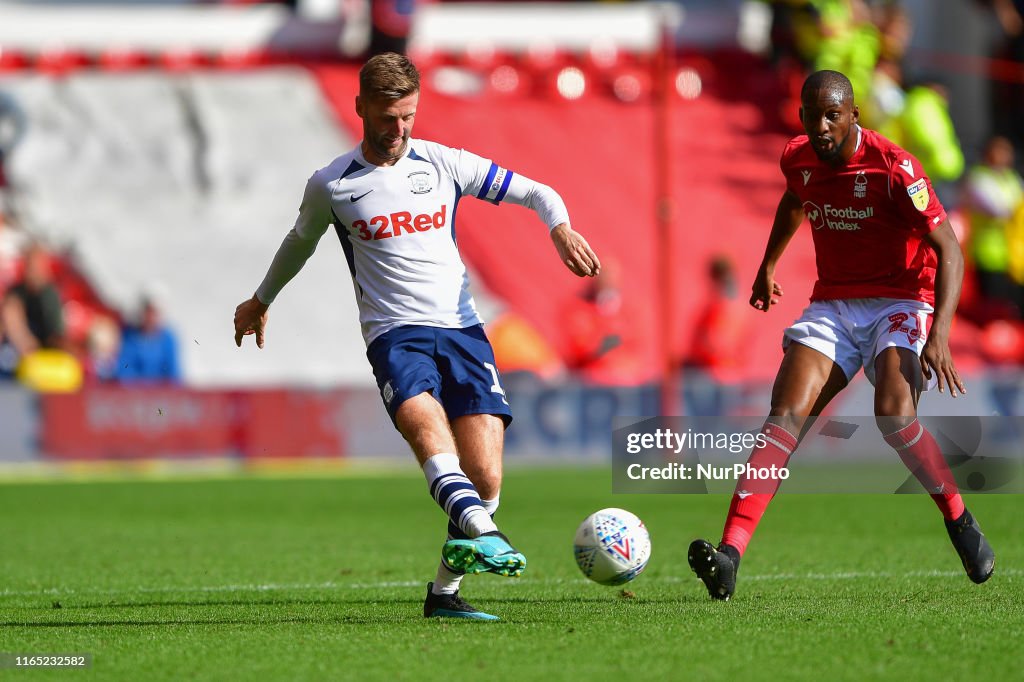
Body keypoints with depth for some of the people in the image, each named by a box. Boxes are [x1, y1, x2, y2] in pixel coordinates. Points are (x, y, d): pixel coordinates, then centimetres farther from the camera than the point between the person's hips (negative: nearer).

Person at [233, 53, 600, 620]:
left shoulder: (443, 164, 9)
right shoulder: (330, 186, 7)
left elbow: (535, 192, 14)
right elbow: (301, 240, 28)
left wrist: (560, 227, -9)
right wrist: (261, 300, 43)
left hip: (462, 328, 2)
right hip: (394, 333, -2)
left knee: (485, 479, -12)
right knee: (423, 418, -36)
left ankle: (444, 590, 5)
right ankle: (480, 532, -57)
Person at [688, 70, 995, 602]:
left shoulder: (894, 168, -18)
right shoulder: (798, 159, 0)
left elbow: (948, 250, -19)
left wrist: (939, 334, -30)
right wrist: (769, 264, 29)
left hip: (899, 303, -5)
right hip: (833, 304, 5)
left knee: (893, 413, -30)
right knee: (785, 415, -17)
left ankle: (959, 521, -4)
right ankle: (729, 554, -28)